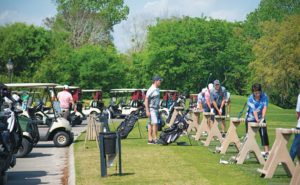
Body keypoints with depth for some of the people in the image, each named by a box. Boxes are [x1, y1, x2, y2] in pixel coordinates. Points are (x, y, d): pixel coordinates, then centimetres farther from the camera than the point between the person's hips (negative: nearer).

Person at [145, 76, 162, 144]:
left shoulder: (157, 89, 13)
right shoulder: (151, 90, -16)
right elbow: (146, 100, -18)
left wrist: (158, 107, 21)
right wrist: (147, 111, -21)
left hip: (156, 109, 9)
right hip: (151, 109, -9)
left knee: (151, 124, 10)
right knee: (155, 123, -14)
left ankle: (150, 139, 12)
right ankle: (155, 139, -13)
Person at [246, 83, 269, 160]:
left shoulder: (264, 96, -6)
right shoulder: (250, 98, -14)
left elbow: (265, 107, -13)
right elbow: (254, 110, -21)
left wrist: (262, 118, -27)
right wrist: (257, 120, -32)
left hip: (261, 118, 1)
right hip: (251, 119, -1)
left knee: (264, 134, -10)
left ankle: (267, 152, -11)